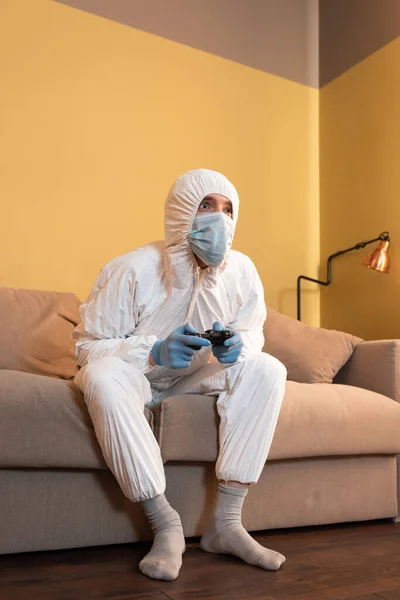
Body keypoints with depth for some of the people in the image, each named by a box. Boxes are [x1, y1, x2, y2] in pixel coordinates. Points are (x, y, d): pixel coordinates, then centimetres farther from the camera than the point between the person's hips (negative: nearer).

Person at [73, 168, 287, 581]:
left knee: (268, 369, -20)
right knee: (102, 377, -37)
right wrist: (155, 352, -36)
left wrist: (238, 346, -24)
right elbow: (87, 346, -19)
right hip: (134, 373, -3)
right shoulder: (133, 270, -23)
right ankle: (165, 524, -26)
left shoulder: (242, 272, -11)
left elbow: (252, 333, 3)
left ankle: (226, 521, -19)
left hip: (196, 375, 4)